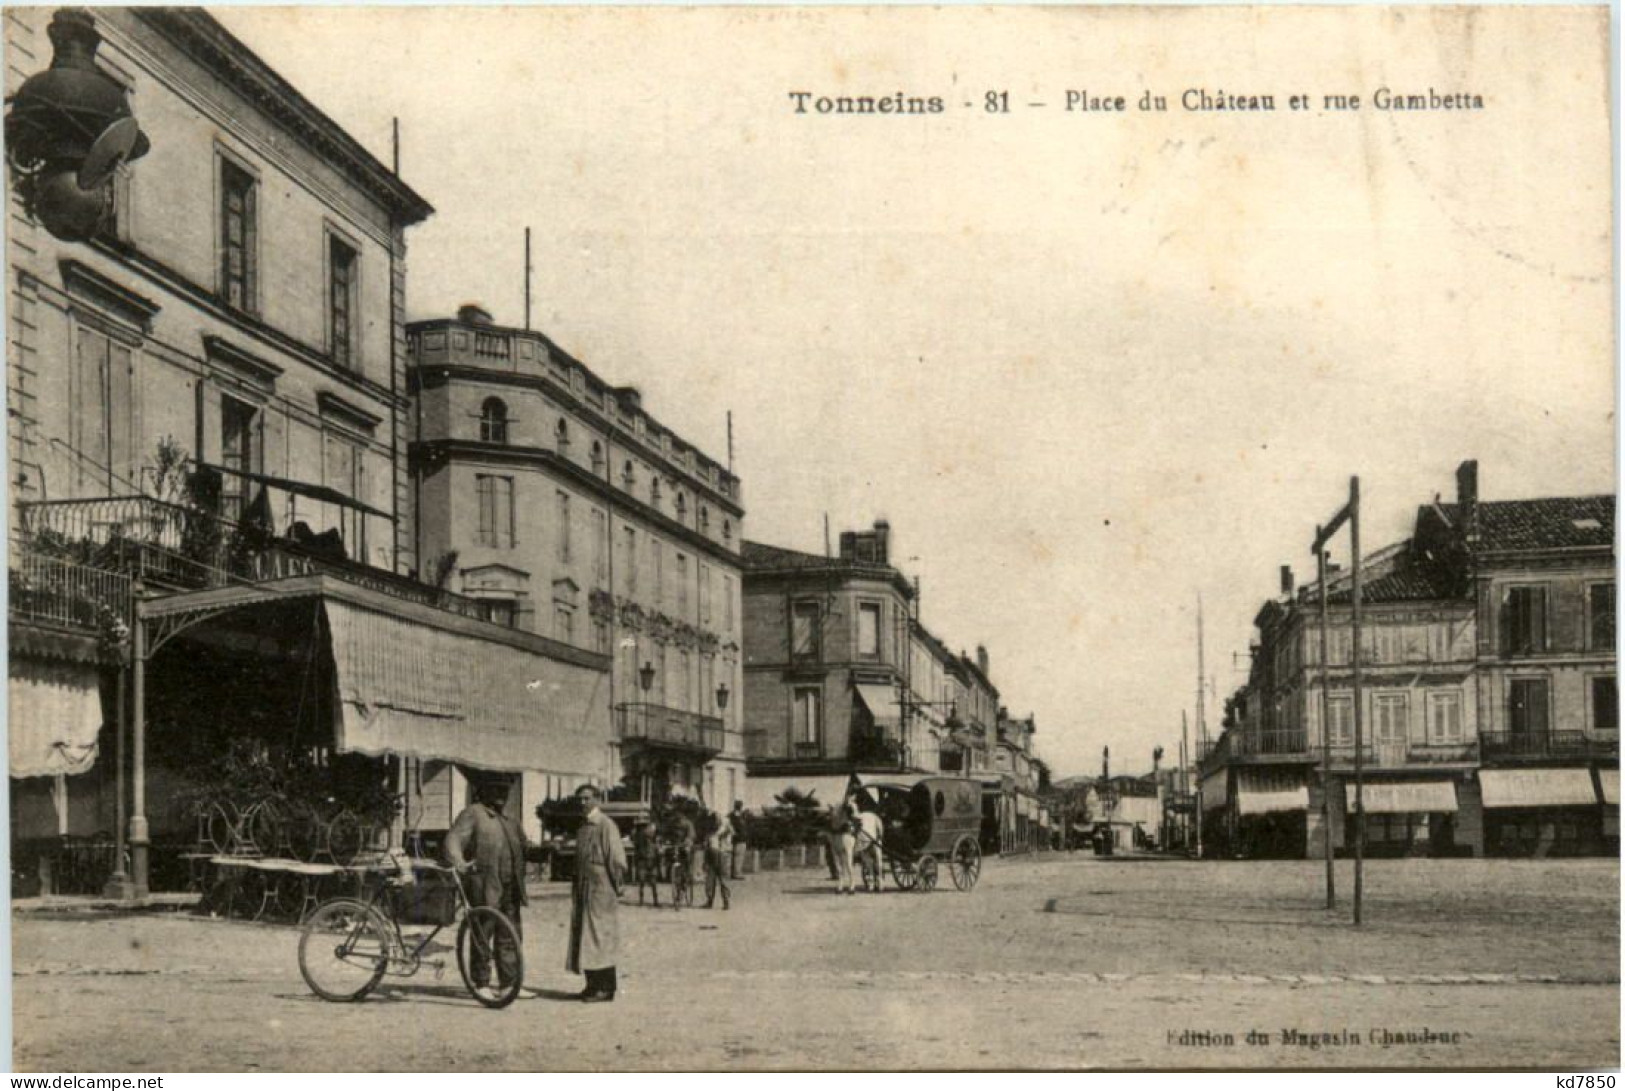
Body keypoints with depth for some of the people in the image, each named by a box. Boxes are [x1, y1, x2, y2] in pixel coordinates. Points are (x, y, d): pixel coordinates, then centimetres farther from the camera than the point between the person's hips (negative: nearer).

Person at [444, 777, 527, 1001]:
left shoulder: (508, 822, 22)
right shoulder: (473, 813, -2)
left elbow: (522, 846, 30)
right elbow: (454, 839, -14)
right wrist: (459, 862, -32)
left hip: (509, 886, 7)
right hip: (484, 886, -7)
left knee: (510, 935, 6)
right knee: (482, 934, -3)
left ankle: (509, 983, 11)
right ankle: (481, 983, 5)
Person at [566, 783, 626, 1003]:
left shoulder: (605, 826, -11)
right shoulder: (582, 828, 14)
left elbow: (617, 859, -13)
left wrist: (616, 885, -8)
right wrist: (577, 885, 14)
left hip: (600, 888, -8)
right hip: (583, 889, 8)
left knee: (599, 935, -7)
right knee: (584, 935, 8)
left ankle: (606, 987, -3)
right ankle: (593, 984, 14)